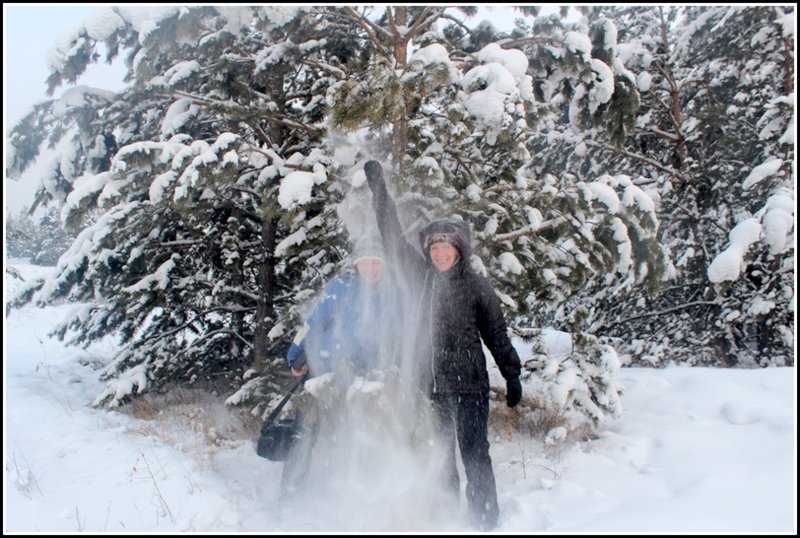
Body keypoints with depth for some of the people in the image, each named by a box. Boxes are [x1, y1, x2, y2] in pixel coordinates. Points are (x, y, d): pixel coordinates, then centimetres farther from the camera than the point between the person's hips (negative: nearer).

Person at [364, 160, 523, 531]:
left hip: (468, 384, -3)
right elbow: (393, 238, 6)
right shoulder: (422, 277, 5)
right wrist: (379, 189, 5)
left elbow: (497, 333, 3)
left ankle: (484, 522, 11)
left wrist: (513, 375, 3)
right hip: (430, 385, 3)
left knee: (474, 455, -1)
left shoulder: (476, 285, -2)